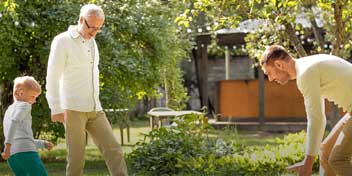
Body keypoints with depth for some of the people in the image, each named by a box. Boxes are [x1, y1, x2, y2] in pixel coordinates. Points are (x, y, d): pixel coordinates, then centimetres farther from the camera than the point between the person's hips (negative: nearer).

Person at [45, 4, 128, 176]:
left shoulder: (91, 42, 15)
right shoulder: (62, 41, -9)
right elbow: (52, 77, -13)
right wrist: (56, 109, -18)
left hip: (94, 110, 7)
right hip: (72, 109, -7)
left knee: (113, 150, -4)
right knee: (76, 157, -5)